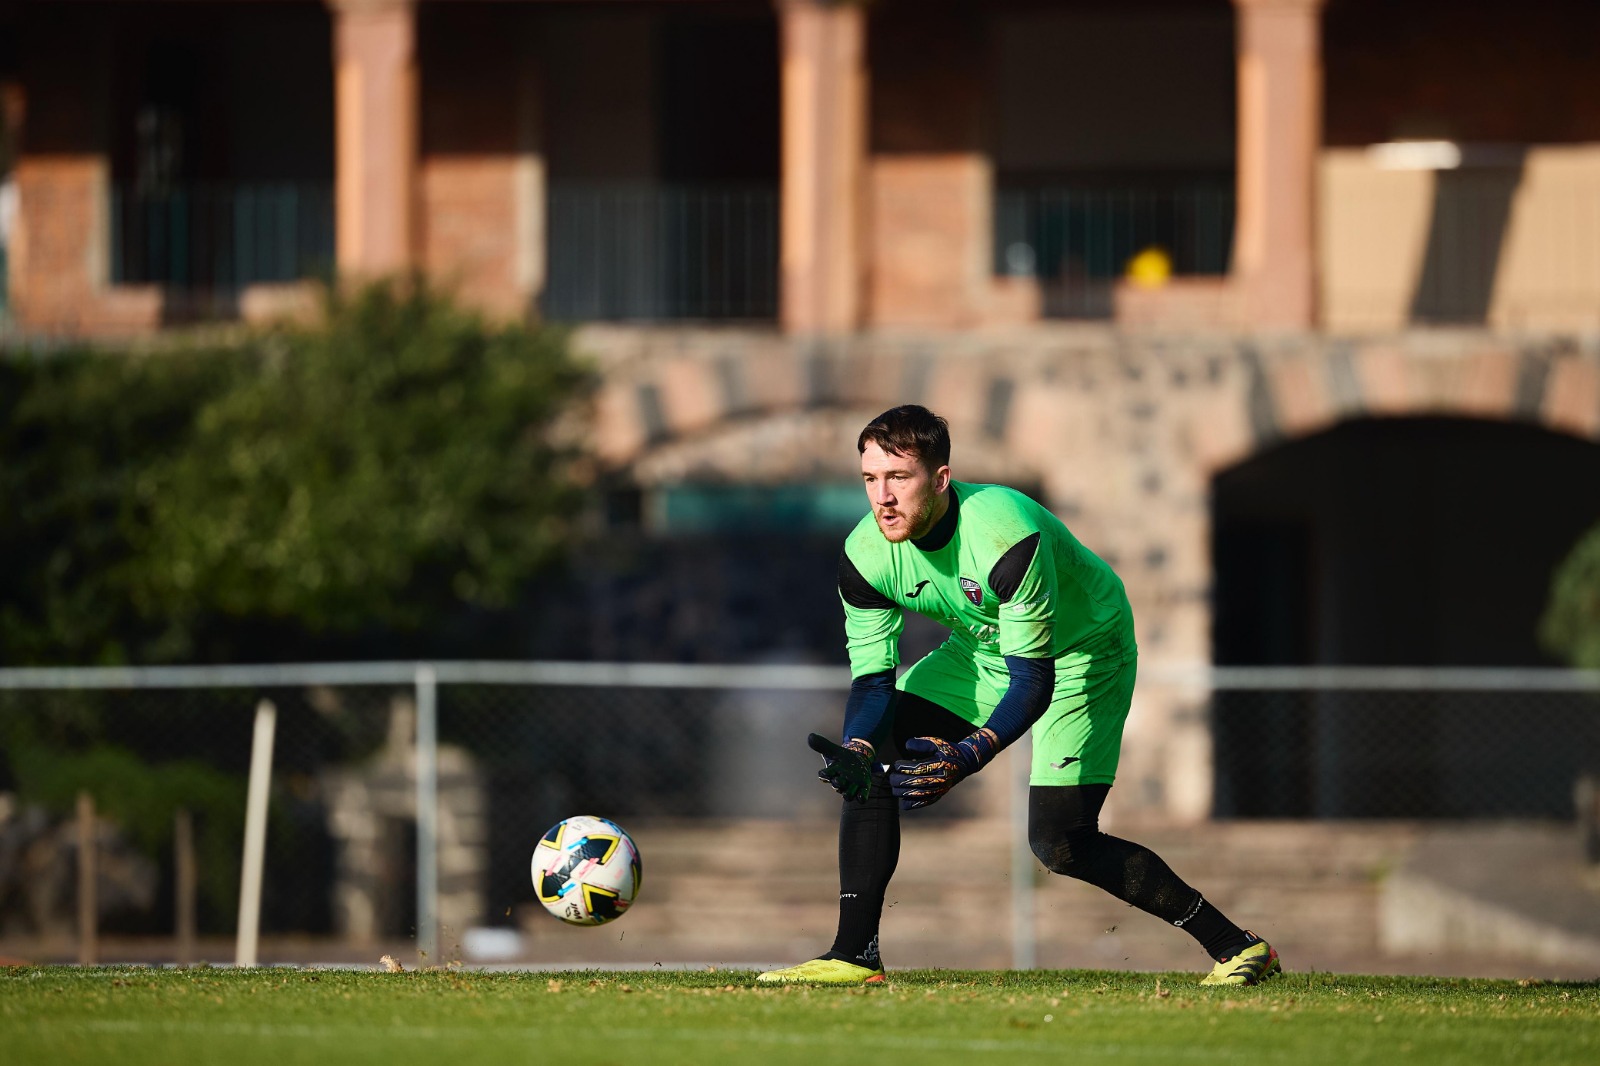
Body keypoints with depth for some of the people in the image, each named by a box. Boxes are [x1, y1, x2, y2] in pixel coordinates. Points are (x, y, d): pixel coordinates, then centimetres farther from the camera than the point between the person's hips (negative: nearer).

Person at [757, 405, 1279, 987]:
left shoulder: (1005, 535, -38)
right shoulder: (865, 555, -20)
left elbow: (1034, 680, -35)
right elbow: (872, 675, -15)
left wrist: (968, 755, -49)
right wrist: (855, 750, -37)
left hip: (1080, 654, -6)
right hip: (980, 650, 6)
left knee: (1059, 841, -15)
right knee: (870, 758, -10)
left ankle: (1235, 945, -6)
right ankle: (854, 955, -5)